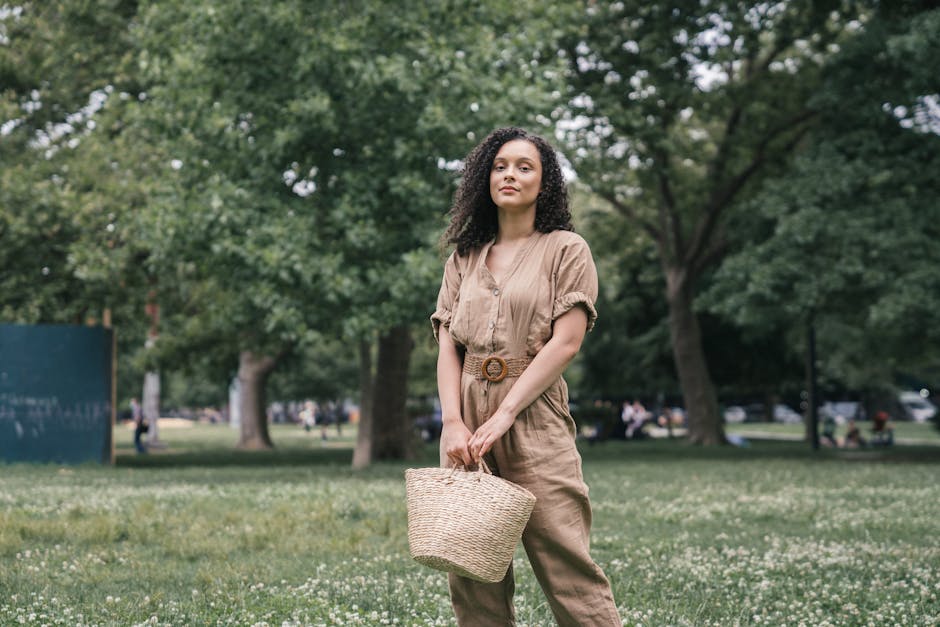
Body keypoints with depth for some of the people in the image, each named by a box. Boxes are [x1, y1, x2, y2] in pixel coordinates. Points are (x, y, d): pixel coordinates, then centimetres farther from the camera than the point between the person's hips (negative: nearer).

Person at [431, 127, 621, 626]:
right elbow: (447, 346, 10)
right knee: (471, 576, 2)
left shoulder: (565, 250, 6)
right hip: (468, 428, 4)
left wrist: (503, 415, -13)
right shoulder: (463, 259, 18)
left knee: (567, 567, -11)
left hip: (535, 423, -4)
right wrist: (453, 422, -8)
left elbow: (566, 341, -5)